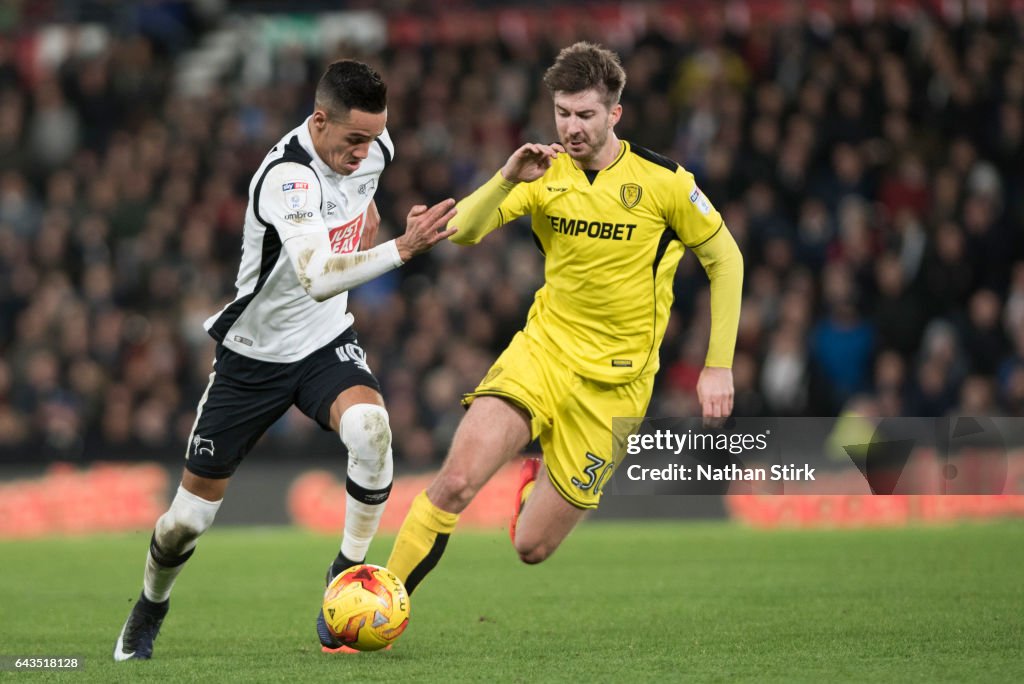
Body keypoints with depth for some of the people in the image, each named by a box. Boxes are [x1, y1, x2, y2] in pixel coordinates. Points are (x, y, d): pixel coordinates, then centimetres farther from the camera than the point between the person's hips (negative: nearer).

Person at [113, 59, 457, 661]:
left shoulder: (373, 149, -8)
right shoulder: (286, 176, -31)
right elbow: (317, 278, -46)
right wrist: (402, 250, -55)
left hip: (327, 342, 4)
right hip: (253, 355, -4)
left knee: (370, 426, -31)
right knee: (191, 515, 6)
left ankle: (347, 577, -15)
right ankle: (150, 612, 38)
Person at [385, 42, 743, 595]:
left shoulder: (663, 181, -9)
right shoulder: (544, 174, -1)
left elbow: (725, 260, 1)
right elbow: (462, 233, -10)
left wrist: (718, 367, -3)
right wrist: (507, 178, -27)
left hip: (615, 380, -2)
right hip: (542, 348, 2)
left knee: (532, 547, 0)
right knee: (457, 480, -23)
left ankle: (540, 484, 36)